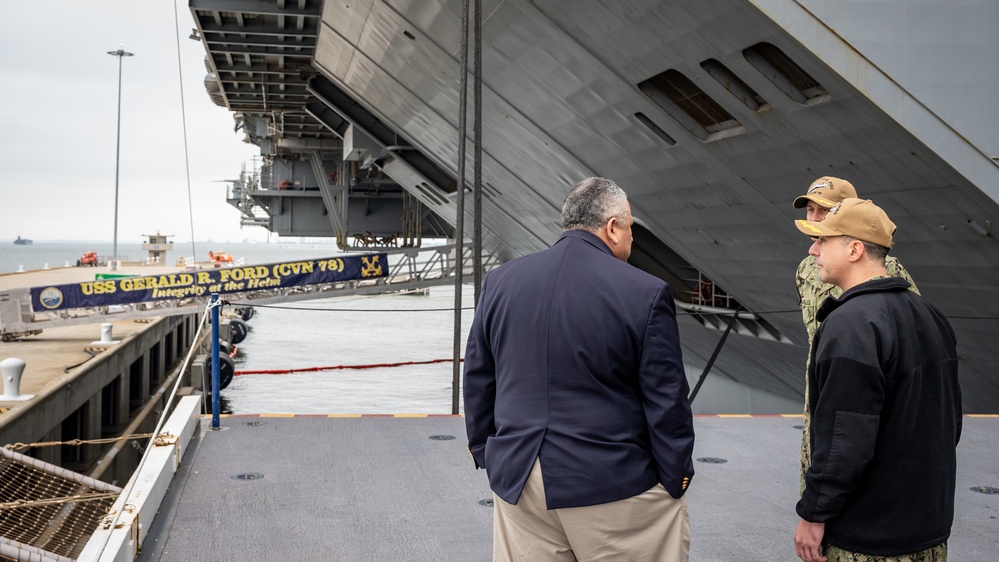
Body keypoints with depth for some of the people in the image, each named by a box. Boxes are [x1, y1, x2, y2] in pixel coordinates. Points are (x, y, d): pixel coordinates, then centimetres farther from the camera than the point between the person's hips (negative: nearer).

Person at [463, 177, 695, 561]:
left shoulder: (501, 281, 3)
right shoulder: (645, 293, -11)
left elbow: (477, 380, 9)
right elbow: (666, 400, -9)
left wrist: (485, 452, 18)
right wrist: (676, 479, 1)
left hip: (518, 480, 5)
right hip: (615, 485, -4)